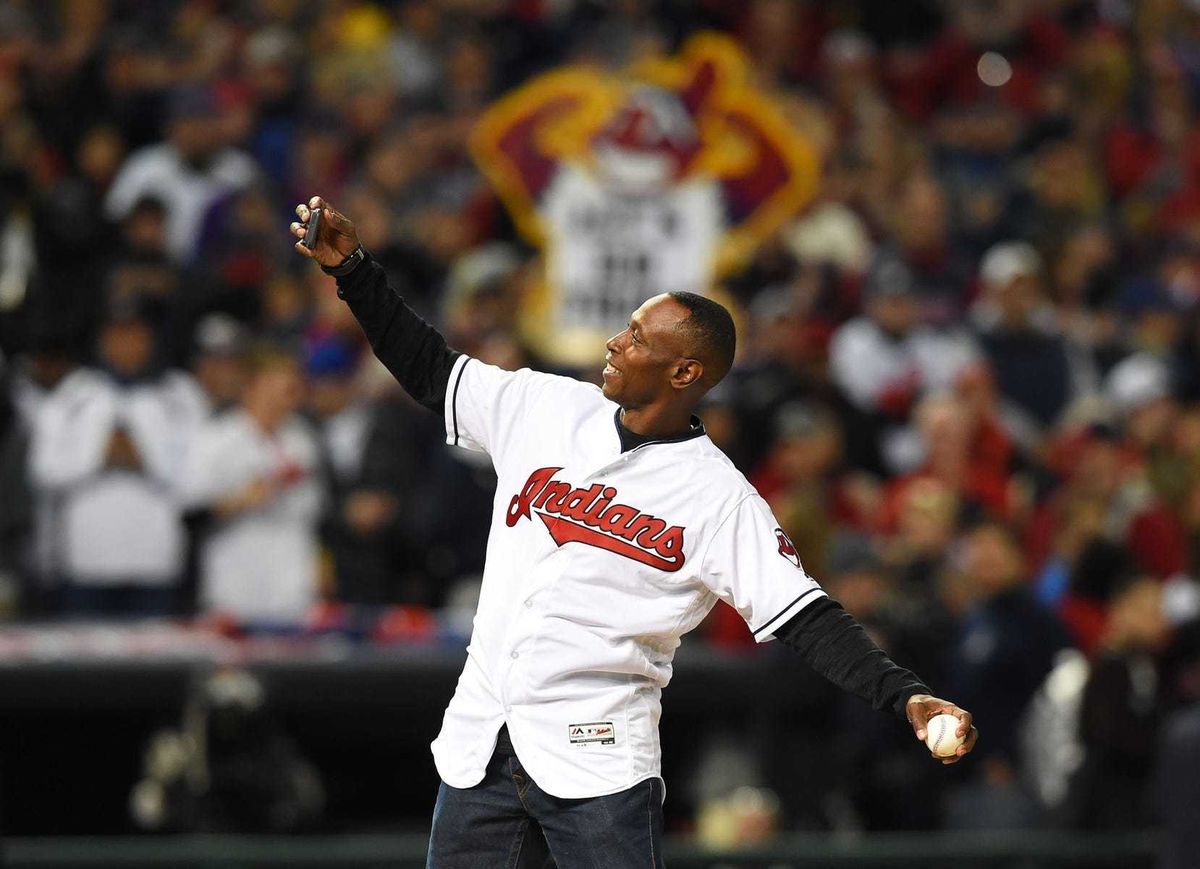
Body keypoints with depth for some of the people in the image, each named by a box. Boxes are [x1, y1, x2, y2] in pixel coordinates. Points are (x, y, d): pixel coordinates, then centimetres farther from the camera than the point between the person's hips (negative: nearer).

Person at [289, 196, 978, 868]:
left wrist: (905, 694, -24)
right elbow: (429, 369, 18)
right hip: (478, 742, 5)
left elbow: (806, 619, -11)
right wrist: (353, 268, 10)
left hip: (596, 761, -5)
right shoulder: (546, 408, 6)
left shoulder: (719, 498, -7)